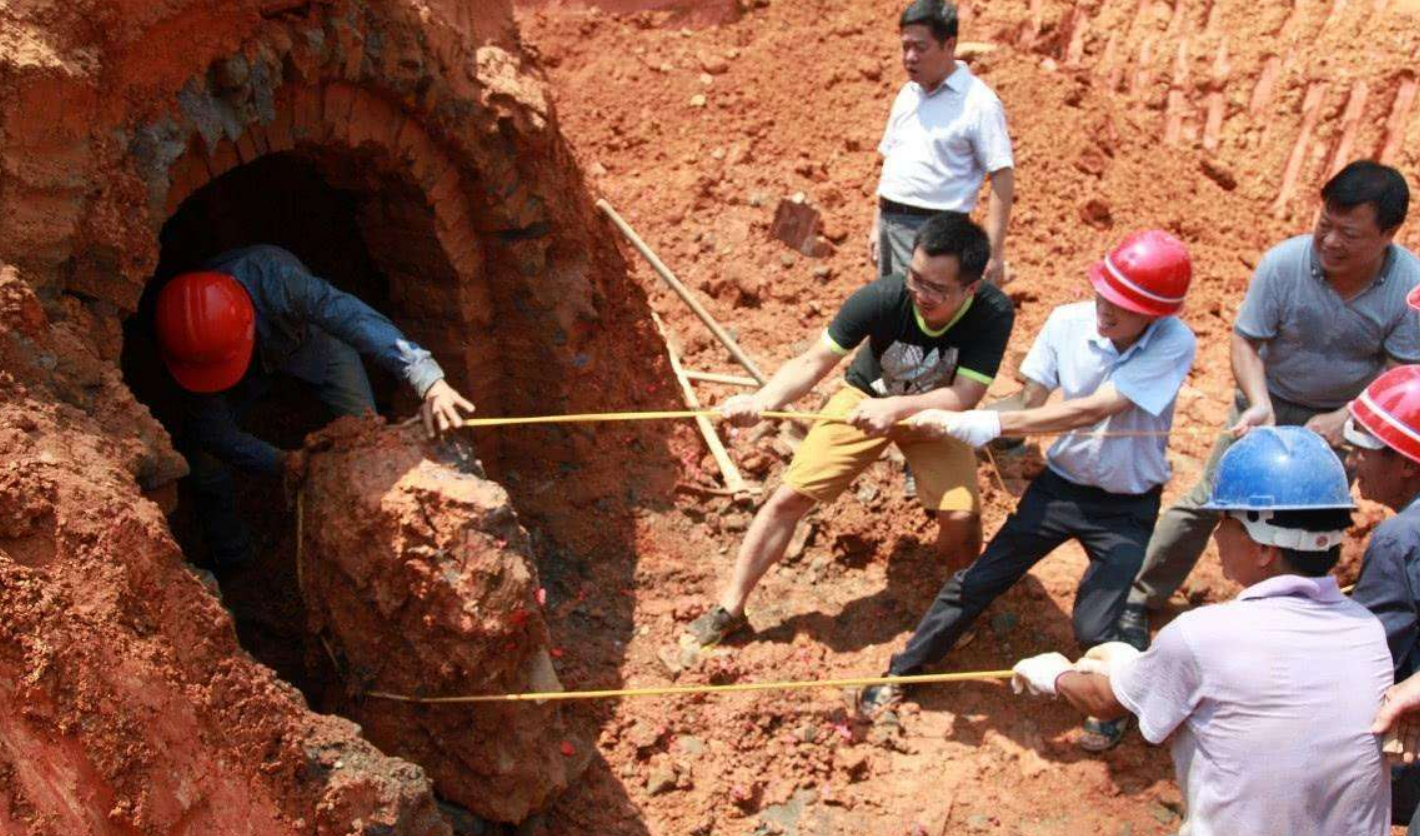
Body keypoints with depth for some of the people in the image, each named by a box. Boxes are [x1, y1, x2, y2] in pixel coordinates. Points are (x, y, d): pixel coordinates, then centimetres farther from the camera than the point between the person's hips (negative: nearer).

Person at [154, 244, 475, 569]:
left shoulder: (271, 275, -47)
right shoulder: (183, 337, -34)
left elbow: (350, 315, -59)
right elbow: (214, 429, -25)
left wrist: (427, 379, -72)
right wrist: (278, 462, -41)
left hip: (309, 335, -2)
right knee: (199, 451, -11)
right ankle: (231, 561, 15)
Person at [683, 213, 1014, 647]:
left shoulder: (994, 313, -32)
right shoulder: (881, 297, -34)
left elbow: (963, 396, -34)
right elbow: (814, 362, -32)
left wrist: (895, 408, -51)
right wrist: (762, 399, -50)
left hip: (935, 411, 0)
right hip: (867, 397, 0)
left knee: (962, 516, -19)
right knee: (790, 496, -8)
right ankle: (730, 607, 8)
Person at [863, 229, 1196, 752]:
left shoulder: (1173, 344, -25)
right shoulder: (1069, 322, -16)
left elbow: (1089, 411, -32)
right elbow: (1029, 404, -12)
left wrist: (991, 423, -35)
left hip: (1127, 507, -3)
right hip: (1061, 483, 3)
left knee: (1097, 629, -9)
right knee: (976, 583, 3)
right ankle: (901, 673, 22)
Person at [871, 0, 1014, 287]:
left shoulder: (978, 102, -11)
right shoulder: (907, 94, 12)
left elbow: (1003, 176, -14)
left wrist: (994, 251, -20)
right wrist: (877, 225, 16)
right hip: (890, 223, 7)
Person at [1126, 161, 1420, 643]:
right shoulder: (1284, 263, -25)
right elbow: (1245, 340, -17)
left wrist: (1344, 418, -30)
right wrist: (1259, 403, -33)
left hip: (1346, 417, 1)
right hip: (1270, 404, -1)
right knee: (1206, 502, -3)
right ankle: (1139, 602, 10)